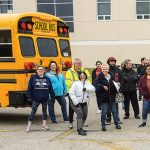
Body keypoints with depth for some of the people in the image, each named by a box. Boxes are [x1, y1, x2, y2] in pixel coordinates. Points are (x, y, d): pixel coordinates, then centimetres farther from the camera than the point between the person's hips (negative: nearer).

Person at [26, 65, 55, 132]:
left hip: (45, 99, 3)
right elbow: (30, 88, -4)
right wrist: (29, 97, -7)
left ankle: (44, 124, 26)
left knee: (44, 111, 14)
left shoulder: (47, 78, 3)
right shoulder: (33, 78, -4)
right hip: (36, 99, -3)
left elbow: (50, 89, 7)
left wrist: (52, 96, 5)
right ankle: (29, 125, 4)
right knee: (33, 112, -2)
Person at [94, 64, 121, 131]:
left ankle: (117, 124, 18)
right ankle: (103, 125, 12)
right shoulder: (100, 77, -5)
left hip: (112, 96, 4)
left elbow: (115, 84, 19)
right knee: (104, 111, 0)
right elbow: (96, 84, -16)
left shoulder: (112, 76, 7)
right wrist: (102, 86, -26)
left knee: (114, 111, 9)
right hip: (104, 97, -3)